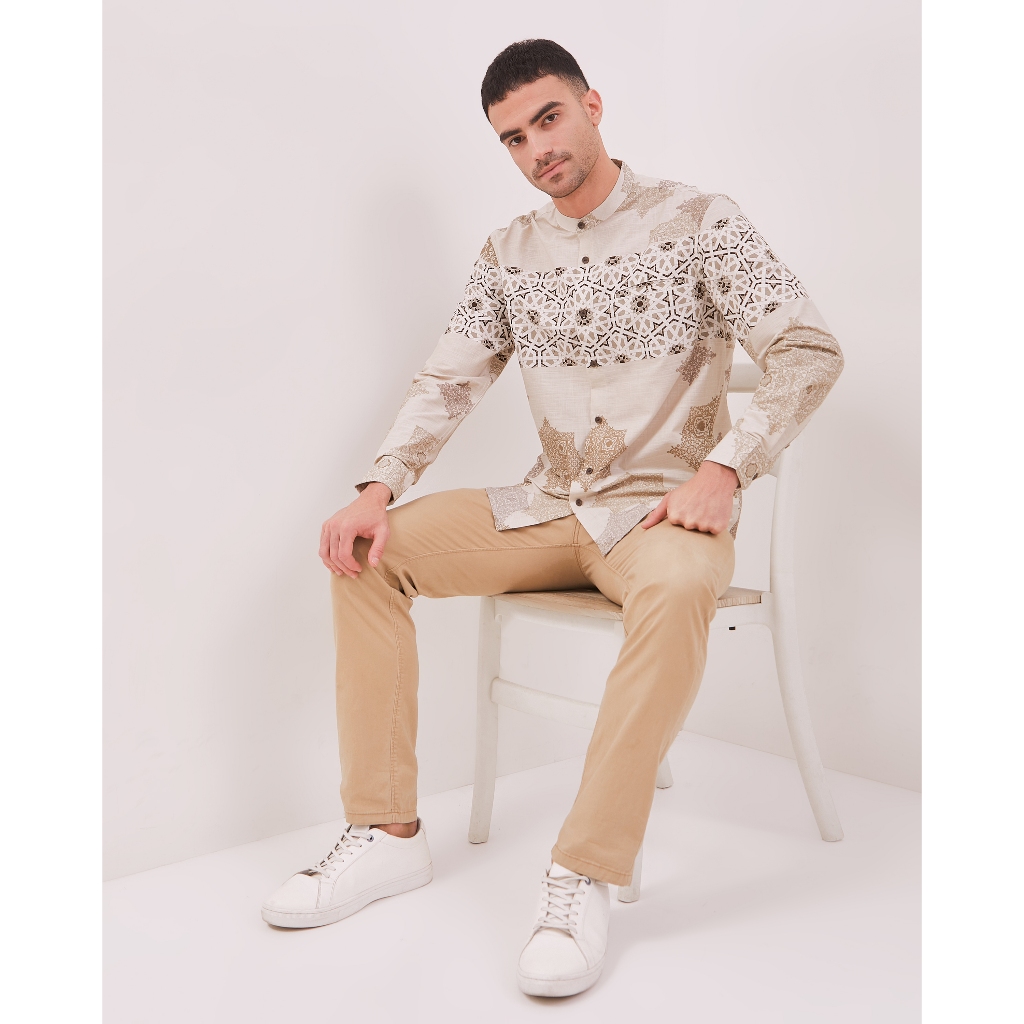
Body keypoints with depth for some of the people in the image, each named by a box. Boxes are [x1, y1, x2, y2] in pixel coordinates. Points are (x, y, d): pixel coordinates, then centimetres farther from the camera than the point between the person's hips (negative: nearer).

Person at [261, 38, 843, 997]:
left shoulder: (698, 222, -2)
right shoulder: (508, 255, 11)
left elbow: (810, 351, -7)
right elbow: (448, 380, 6)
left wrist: (725, 467, -21)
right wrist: (380, 487, -11)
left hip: (664, 508, -5)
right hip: (548, 509, 5)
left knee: (678, 586, -40)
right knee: (369, 549, -11)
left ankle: (584, 876, -31)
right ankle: (386, 832, -7)